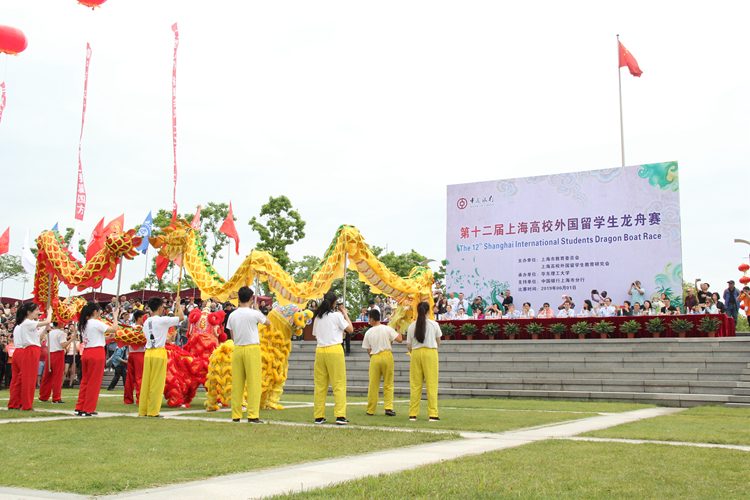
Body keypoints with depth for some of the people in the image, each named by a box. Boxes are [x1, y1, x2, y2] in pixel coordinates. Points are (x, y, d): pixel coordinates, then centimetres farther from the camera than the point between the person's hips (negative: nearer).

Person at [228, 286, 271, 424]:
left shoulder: (232, 315, 4)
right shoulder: (254, 314, -7)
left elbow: (232, 334, 11)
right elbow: (268, 323, 9)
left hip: (237, 349, 4)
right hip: (252, 349, -4)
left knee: (237, 383, 8)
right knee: (254, 382, -1)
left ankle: (236, 416, 9)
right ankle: (253, 415, -4)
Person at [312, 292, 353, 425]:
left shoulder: (318, 317, 11)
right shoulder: (337, 315, -3)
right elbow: (350, 329, 0)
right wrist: (345, 314, 11)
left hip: (320, 350, 5)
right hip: (334, 350, -5)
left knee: (320, 384, 8)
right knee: (339, 384, -2)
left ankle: (319, 416, 9)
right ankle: (340, 415, -8)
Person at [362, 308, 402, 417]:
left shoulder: (368, 333, 2)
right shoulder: (387, 329, -2)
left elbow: (368, 351, 6)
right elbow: (400, 340, -4)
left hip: (374, 358, 1)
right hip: (387, 356, -1)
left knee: (373, 385, 7)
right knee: (388, 384, 7)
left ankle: (370, 410, 12)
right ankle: (388, 407, -2)